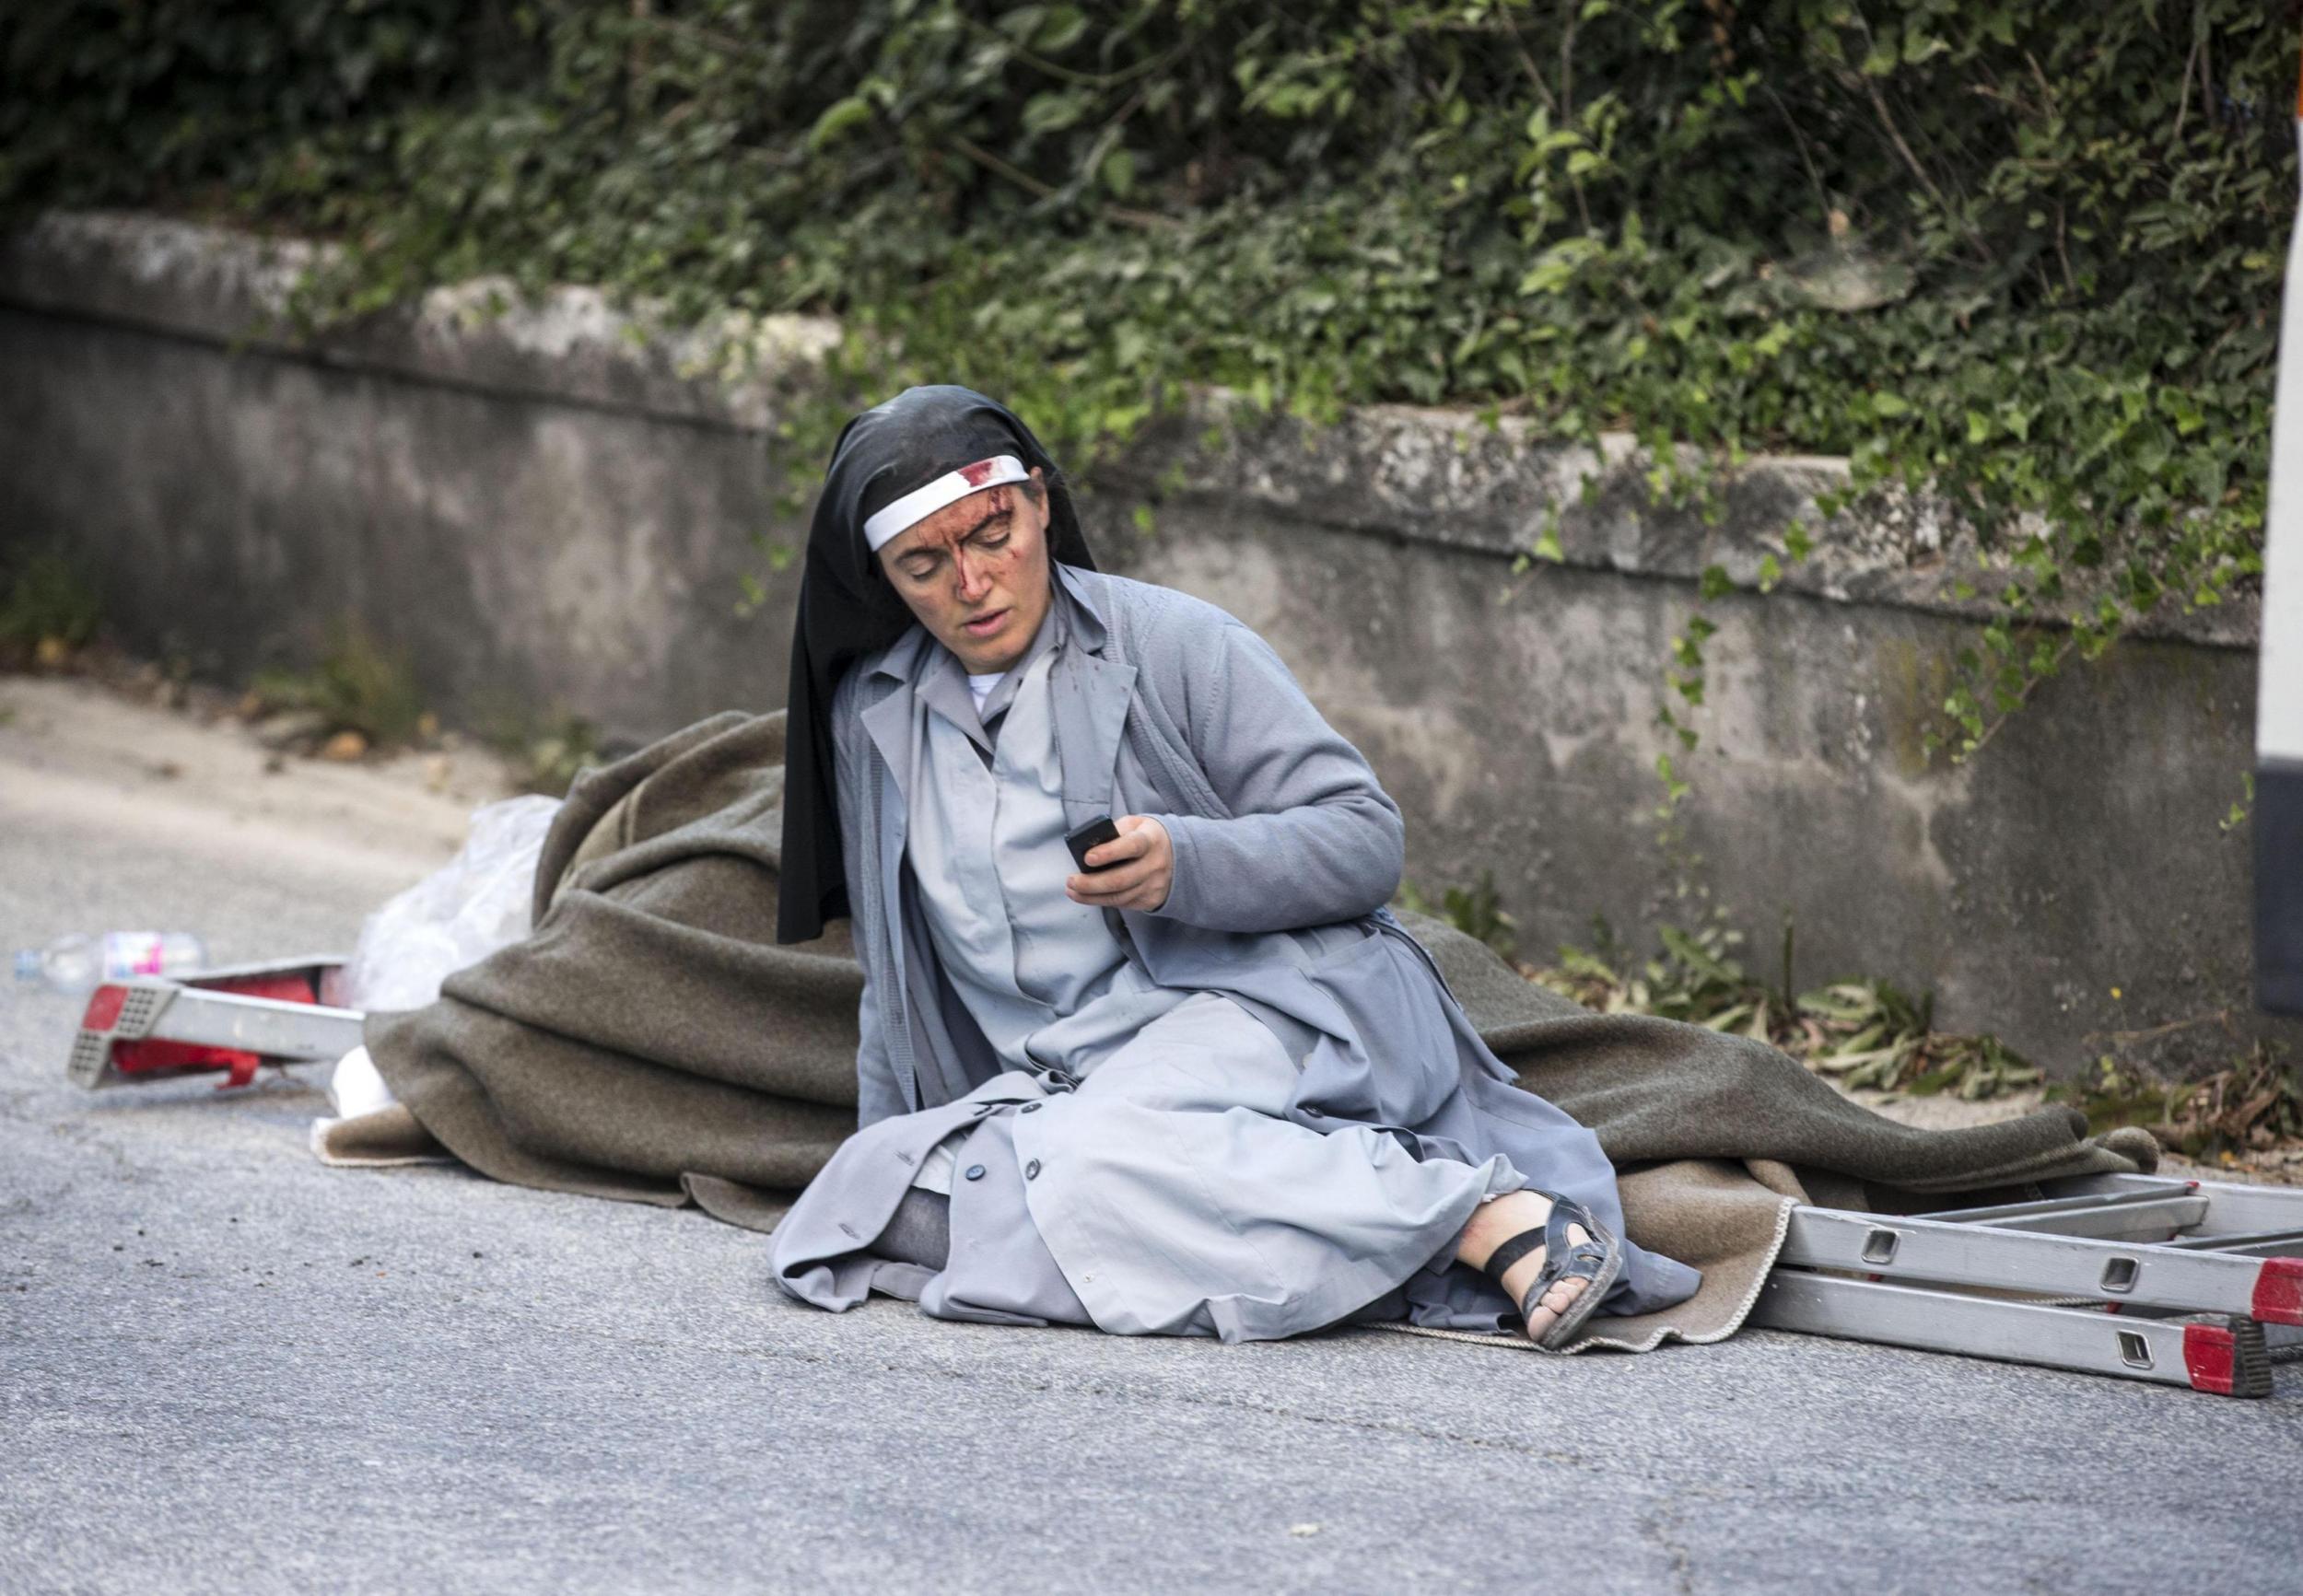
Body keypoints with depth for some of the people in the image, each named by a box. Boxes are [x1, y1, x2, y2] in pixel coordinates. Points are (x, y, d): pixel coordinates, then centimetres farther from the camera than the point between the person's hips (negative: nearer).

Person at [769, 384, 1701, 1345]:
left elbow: (1367, 840, -4)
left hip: (1262, 1002, -6)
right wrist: (880, 1158, 20)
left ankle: (1489, 1212, -36)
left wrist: (1183, 864, -20)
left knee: (1095, 1161, -38)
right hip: (1057, 1076, 6)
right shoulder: (872, 714, 16)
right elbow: (897, 970, 27)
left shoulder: (1173, 644, 0)